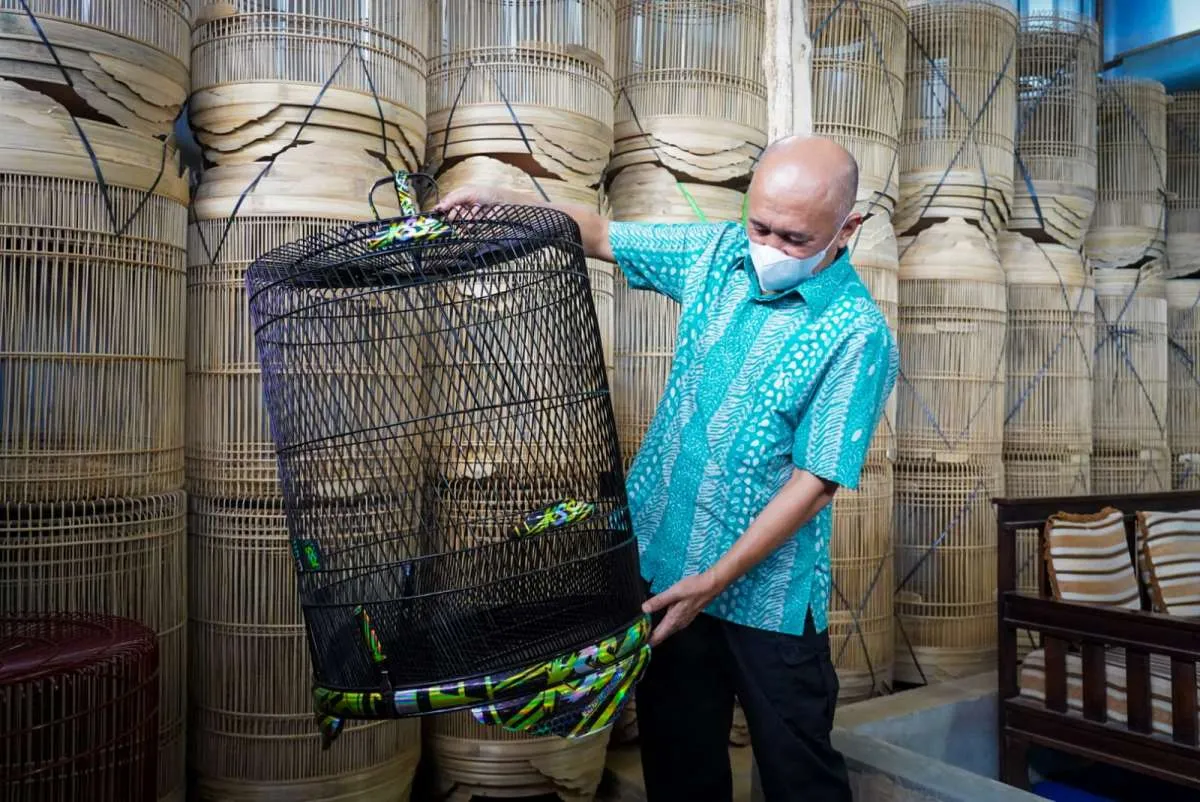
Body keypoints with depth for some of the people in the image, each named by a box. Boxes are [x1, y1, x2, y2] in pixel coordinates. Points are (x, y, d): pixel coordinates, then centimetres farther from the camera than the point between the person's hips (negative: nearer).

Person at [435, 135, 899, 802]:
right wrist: (507, 202, -8)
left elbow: (815, 482, -18)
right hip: (663, 562, 5)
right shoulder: (718, 253, -1)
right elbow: (600, 234, 9)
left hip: (766, 590, -4)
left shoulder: (859, 336, -17)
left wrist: (713, 581, -20)